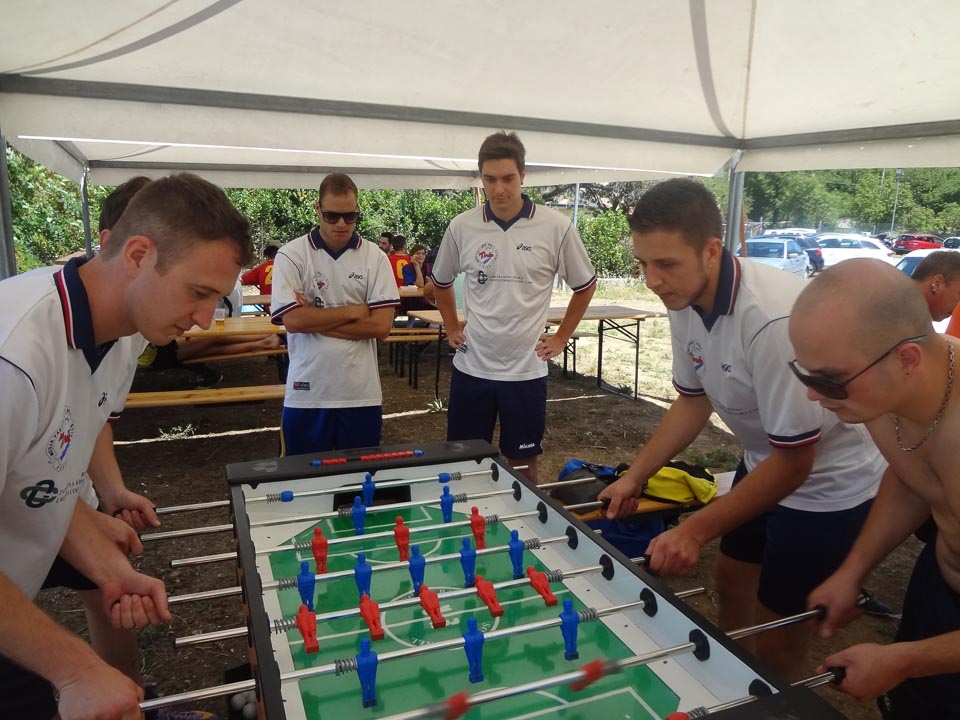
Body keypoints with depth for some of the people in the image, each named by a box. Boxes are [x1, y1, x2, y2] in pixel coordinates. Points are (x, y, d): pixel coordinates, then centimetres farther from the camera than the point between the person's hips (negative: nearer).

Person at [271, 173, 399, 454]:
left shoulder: (375, 258, 1)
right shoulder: (291, 255, -3)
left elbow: (381, 325, -7)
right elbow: (293, 321, -13)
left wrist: (315, 319, -10)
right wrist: (353, 311, -8)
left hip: (361, 394, 1)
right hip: (306, 394, -1)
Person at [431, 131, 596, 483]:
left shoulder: (556, 227, -7)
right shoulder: (461, 227, -1)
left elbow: (585, 285, 7)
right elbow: (441, 282, 17)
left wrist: (561, 337, 5)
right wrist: (452, 328, 11)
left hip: (526, 369, -2)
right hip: (472, 366, 2)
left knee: (523, 463, 11)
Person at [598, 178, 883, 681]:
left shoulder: (772, 319, -35)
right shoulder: (685, 301, -10)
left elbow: (794, 461, -27)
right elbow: (694, 400, 5)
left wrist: (696, 530, -25)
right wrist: (634, 476, -2)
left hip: (827, 481, -7)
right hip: (765, 460, 8)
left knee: (777, 637, 4)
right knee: (731, 582, 23)